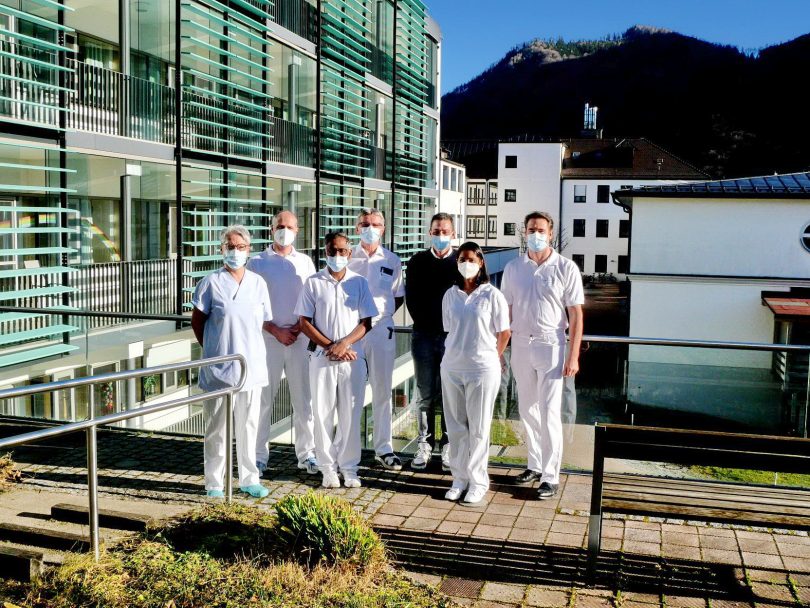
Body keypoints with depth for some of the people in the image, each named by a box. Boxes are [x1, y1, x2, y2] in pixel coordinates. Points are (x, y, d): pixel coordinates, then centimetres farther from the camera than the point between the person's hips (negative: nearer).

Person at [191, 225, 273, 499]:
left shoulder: (258, 283, 6)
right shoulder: (211, 283, -5)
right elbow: (197, 320, 3)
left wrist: (247, 347, 7)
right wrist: (212, 349, 4)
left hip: (251, 366, 3)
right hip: (219, 368, -3)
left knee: (248, 425, 11)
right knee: (218, 427, 5)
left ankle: (249, 479, 22)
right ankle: (215, 482, 17)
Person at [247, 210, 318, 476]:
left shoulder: (305, 262, 10)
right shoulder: (257, 262, 3)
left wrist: (300, 327, -6)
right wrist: (276, 331, -9)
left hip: (300, 337, 2)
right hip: (267, 337, -2)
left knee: (303, 398, 5)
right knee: (263, 397, 2)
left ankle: (306, 453, 13)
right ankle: (259, 454, 11)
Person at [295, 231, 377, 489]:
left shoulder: (359, 282, 5)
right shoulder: (313, 283, 3)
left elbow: (366, 322, 2)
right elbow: (304, 322, 0)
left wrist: (344, 343, -13)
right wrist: (330, 346, -10)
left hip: (352, 357, 0)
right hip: (322, 357, 0)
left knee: (350, 414, 4)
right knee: (323, 413, 3)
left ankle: (349, 467, 14)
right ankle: (328, 467, 14)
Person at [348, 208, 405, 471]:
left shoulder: (392, 261, 8)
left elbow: (398, 296, 14)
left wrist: (383, 312, 0)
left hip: (382, 329, 2)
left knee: (382, 390, 6)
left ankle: (383, 448, 14)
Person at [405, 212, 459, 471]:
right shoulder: (418, 261, 8)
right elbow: (411, 296, 8)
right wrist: (424, 323, 2)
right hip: (424, 336, 1)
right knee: (425, 394, 4)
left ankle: (448, 445, 11)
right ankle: (424, 444, 13)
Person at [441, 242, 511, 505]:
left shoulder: (492, 295, -6)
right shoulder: (451, 295, 6)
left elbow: (504, 333, 0)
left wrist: (493, 357, 9)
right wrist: (458, 351, 11)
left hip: (482, 369, -4)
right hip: (451, 367, 4)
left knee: (478, 428, 4)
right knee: (455, 426, 10)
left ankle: (478, 482, 14)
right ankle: (460, 478, 21)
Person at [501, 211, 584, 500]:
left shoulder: (566, 268, -5)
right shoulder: (513, 268, 5)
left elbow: (576, 315, -5)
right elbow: (506, 311, 9)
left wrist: (573, 356, -10)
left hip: (551, 346, -4)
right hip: (521, 345, 4)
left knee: (549, 412, -5)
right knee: (527, 409, 12)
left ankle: (550, 476, 3)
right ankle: (535, 464, 27)